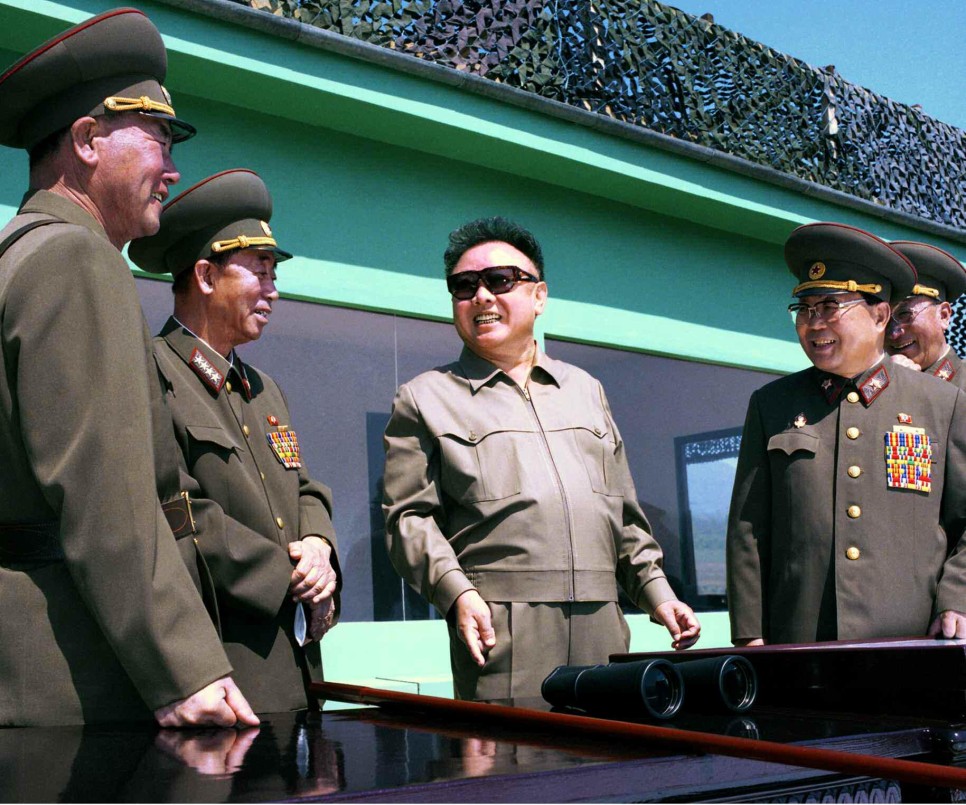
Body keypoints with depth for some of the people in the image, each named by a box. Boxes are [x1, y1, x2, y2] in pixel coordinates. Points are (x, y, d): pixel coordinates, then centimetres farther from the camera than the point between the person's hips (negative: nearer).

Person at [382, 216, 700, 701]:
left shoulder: (585, 390, 22)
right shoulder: (425, 398, 9)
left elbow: (624, 511, 24)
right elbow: (408, 517, 1)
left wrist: (656, 592, 14)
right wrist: (456, 592, -14)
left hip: (600, 630, 4)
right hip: (501, 632, -4)